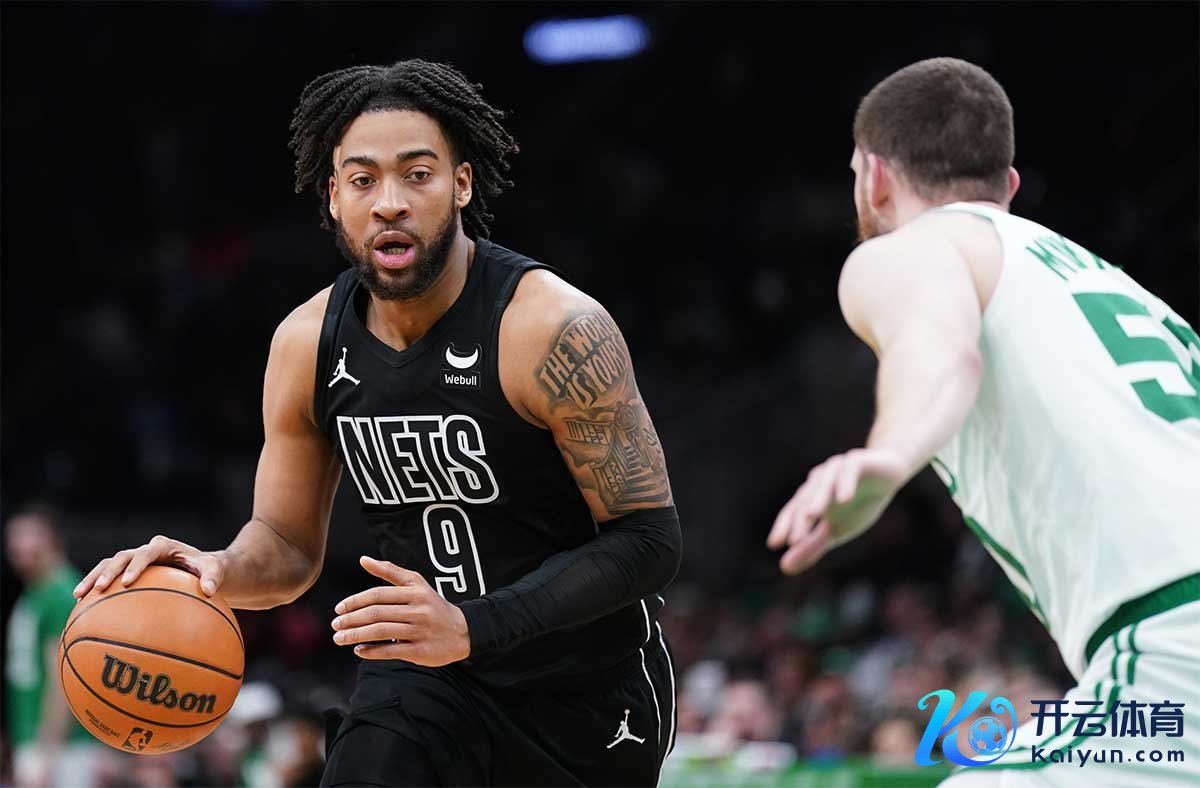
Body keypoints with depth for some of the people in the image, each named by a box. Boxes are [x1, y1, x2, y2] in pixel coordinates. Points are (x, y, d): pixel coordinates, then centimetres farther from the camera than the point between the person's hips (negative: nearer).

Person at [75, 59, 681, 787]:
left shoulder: (555, 330, -23)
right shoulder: (307, 345, -6)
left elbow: (649, 541, -22)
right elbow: (291, 542, 7)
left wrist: (471, 627, -32)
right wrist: (220, 570, -18)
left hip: (587, 682, -3)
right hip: (427, 677, 3)